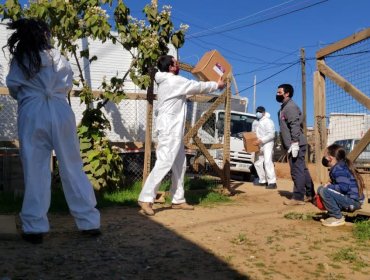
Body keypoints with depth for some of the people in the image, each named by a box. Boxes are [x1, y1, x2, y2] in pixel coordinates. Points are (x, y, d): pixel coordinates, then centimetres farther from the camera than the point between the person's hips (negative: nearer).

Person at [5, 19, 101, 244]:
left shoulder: (18, 60, 10)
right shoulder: (56, 55, 12)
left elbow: (13, 88, 9)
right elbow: (68, 84, 14)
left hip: (32, 113, 0)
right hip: (59, 111, 1)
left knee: (35, 170, 3)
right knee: (72, 167, 4)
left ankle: (35, 227, 3)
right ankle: (90, 222, 7)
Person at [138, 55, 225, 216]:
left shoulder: (169, 82, 20)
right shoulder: (174, 80, -11)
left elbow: (193, 87, 24)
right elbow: (198, 87, -3)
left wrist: (212, 85, 22)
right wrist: (217, 85, 13)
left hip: (175, 130, 11)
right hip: (169, 130, -11)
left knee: (179, 165, 11)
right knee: (163, 164, -14)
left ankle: (178, 200, 17)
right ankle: (146, 199, -13)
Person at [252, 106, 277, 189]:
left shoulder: (267, 121, -10)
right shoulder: (258, 123, 18)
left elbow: (271, 134, -19)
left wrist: (261, 140, -24)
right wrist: (256, 140, 7)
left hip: (267, 144, -10)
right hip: (261, 146, 10)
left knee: (267, 162, -20)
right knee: (258, 163, 13)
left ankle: (272, 182, -23)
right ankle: (262, 181, 24)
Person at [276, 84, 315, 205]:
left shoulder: (290, 107, -11)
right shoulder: (284, 108, 20)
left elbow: (295, 126, -21)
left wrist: (294, 143, -27)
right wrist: (291, 144, 24)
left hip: (296, 145, -10)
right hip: (292, 145, 10)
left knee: (297, 171, -7)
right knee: (302, 170, 14)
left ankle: (298, 198, -3)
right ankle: (310, 195, 21)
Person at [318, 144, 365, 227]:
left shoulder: (339, 169, -19)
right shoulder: (340, 167, 12)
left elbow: (344, 187, -28)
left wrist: (329, 186, -16)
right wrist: (330, 184, 4)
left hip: (353, 201, -10)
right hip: (352, 201, 10)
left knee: (324, 191, -25)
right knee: (320, 189, 15)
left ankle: (338, 218, -11)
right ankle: (334, 215, 14)